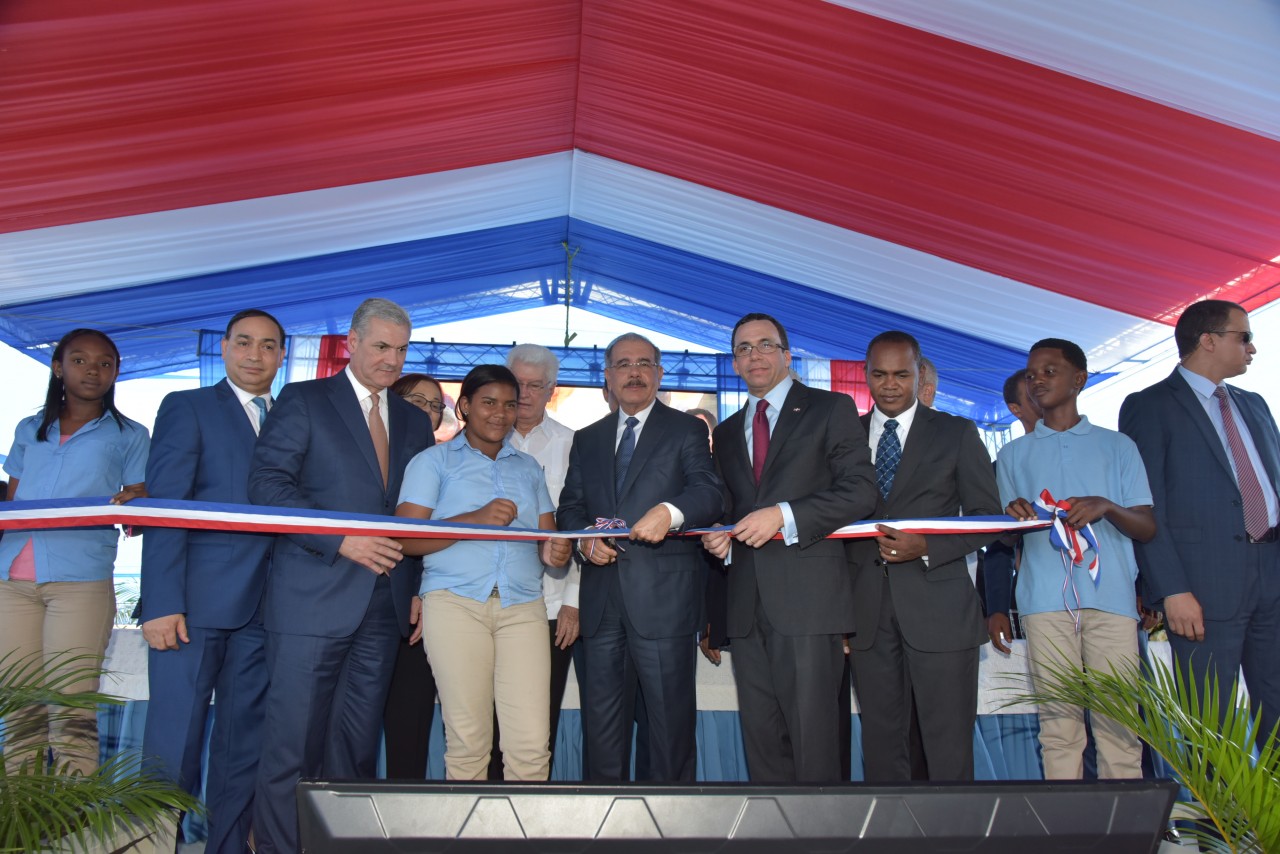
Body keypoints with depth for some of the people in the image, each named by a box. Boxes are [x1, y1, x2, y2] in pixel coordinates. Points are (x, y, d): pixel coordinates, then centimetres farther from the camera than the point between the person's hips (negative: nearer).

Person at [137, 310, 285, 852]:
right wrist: (161, 603, -15)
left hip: (260, 608, 4)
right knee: (173, 744, -1)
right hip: (196, 603, -4)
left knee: (244, 748, 9)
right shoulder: (186, 408, 3)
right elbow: (164, 508, -6)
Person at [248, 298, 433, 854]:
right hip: (314, 596, -5)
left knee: (358, 743, 10)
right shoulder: (303, 401, 2)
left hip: (385, 604, 5)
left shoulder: (414, 422, 17)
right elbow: (267, 483, -9)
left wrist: (415, 587, 7)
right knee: (294, 739, -2)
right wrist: (342, 540, -16)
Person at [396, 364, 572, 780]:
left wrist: (554, 551, -6)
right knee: (467, 740, -5)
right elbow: (406, 538, 0)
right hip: (456, 601, -3)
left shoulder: (528, 467, 25)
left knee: (532, 744, -7)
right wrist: (475, 520, -13)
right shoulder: (434, 461, 12)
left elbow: (547, 536, 18)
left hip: (523, 605, 3)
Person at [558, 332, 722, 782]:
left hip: (663, 594, -4)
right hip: (601, 595, 5)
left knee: (670, 712, 1)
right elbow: (569, 507, 16)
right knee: (601, 710, 12)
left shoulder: (686, 430, 4)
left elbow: (709, 493, -9)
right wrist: (583, 539, -6)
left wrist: (670, 512, -30)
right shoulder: (587, 440, 18)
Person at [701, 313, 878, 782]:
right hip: (747, 603, 6)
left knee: (813, 739, -6)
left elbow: (861, 492, -6)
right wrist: (718, 540, 7)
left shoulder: (831, 409, 5)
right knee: (761, 740, 8)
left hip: (807, 597, -5)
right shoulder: (726, 432, 22)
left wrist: (784, 515, -14)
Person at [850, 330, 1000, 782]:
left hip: (938, 608, -2)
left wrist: (926, 547, -13)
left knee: (949, 745, 0)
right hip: (868, 609, 2)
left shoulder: (957, 434, 6)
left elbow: (987, 517, 4)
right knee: (881, 741, 9)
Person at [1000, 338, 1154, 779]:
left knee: (1117, 718, -4)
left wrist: (1106, 507, -11)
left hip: (1110, 595, -1)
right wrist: (1013, 516, -7)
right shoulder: (1014, 454, 19)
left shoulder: (1117, 445, 15)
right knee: (1057, 719, -1)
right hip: (1046, 598, 1)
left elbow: (1147, 528, 9)